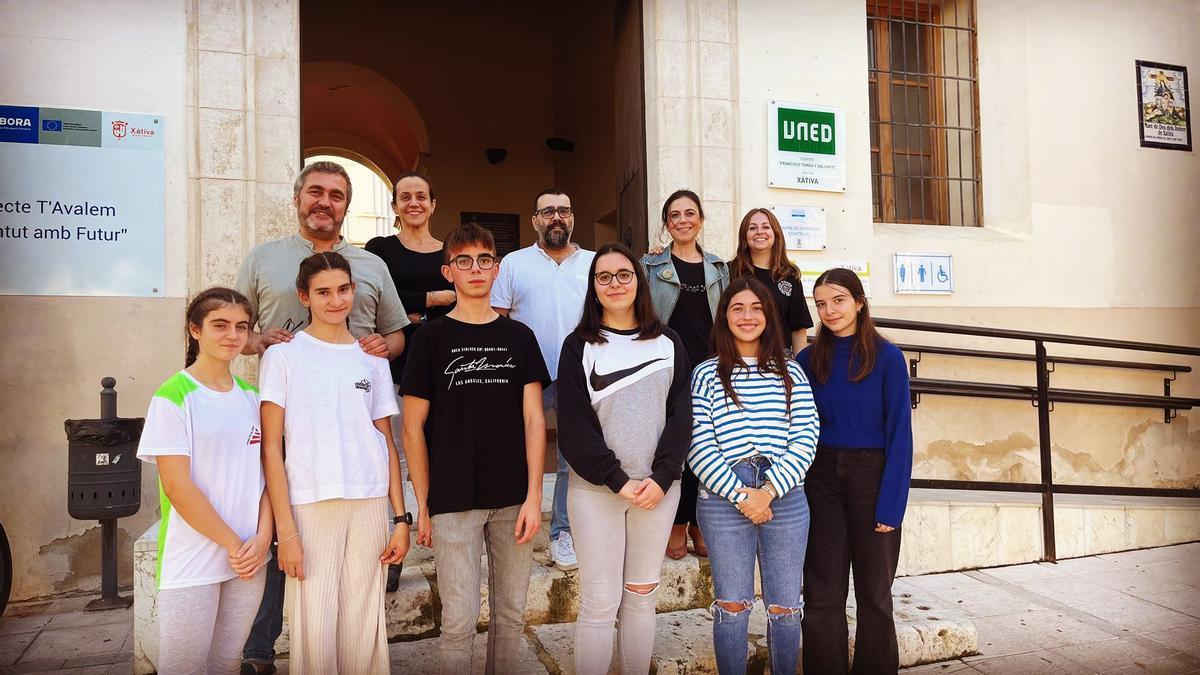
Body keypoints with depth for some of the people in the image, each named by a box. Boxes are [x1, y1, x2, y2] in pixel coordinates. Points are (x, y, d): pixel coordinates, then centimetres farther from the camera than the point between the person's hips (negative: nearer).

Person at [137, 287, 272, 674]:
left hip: (249, 558, 5)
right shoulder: (173, 397, -9)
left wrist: (262, 538, -7)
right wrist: (233, 544, -12)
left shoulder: (251, 397, 8)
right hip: (191, 564, -5)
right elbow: (177, 486, -13)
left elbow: (265, 472, 8)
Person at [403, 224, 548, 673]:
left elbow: (533, 419, 3)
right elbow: (413, 427, 0)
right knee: (459, 621, 2)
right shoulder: (431, 337, 0)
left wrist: (533, 496, -4)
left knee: (512, 615, 12)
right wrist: (423, 505, -2)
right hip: (453, 501, -2)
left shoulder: (519, 336, 6)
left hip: (514, 500, 3)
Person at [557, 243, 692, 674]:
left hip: (658, 487, 2)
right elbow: (574, 426, -5)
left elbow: (681, 415, 2)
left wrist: (661, 477, -10)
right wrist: (618, 481, -12)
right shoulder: (579, 346, 1)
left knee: (641, 598, 10)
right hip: (596, 488, -2)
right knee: (599, 602, 0)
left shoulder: (667, 342, 8)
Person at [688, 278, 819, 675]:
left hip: (786, 498, 2)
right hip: (723, 501, -2)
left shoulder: (789, 372, 11)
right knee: (732, 605, 7)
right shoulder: (706, 375, 4)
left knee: (785, 607, 8)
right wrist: (740, 495, -12)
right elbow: (699, 446, -4)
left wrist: (769, 491, -9)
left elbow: (806, 437, 2)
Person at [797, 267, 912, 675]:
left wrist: (891, 504, -14)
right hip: (822, 477, 3)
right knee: (822, 594, 6)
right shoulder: (809, 359, 4)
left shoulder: (887, 357, -6)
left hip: (872, 475, -2)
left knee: (874, 593, 9)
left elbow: (899, 433, -8)